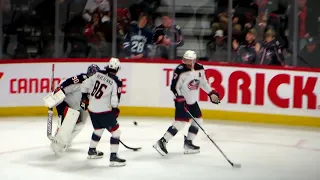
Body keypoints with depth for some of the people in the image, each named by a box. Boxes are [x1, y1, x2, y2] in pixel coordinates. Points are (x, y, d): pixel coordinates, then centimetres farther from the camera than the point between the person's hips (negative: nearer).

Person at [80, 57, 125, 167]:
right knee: (116, 132, 0)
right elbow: (114, 100, -17)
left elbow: (85, 85, 8)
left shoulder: (98, 74, 3)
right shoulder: (116, 82, -14)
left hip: (92, 109, 7)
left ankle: (91, 151, 42)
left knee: (98, 129, 29)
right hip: (104, 111, -7)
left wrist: (85, 98, 22)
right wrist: (115, 110, 2)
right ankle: (113, 158, -7)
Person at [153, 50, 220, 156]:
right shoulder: (180, 70, -21)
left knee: (198, 120, 11)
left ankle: (188, 143, 20)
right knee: (180, 122, -17)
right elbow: (174, 87, -18)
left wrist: (211, 93, 14)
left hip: (192, 100, 8)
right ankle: (162, 142, -18)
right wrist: (180, 98, -26)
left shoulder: (200, 69, 0)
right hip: (181, 100, -8)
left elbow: (203, 82, 16)